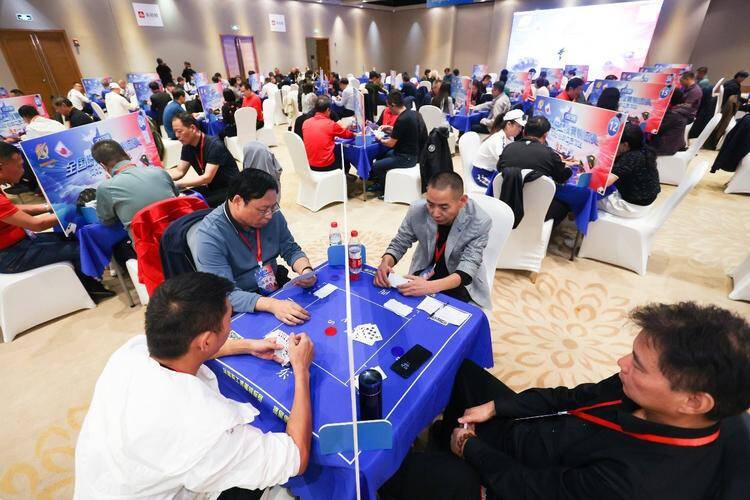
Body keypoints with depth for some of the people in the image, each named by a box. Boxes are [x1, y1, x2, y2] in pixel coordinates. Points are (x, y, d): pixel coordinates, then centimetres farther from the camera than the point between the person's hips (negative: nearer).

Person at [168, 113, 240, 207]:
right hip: (212, 188, 7)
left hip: (230, 189, -7)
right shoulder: (187, 146, 4)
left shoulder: (214, 145, -20)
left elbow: (207, 177, -25)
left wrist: (177, 184, -29)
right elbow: (179, 171, 5)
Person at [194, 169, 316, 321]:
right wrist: (272, 305, -41)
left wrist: (306, 270, -17)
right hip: (242, 309, -4)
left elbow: (291, 250, 5)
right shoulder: (210, 235, -22)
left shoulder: (272, 215, -7)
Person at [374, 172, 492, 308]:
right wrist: (386, 262, -27)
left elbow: (466, 270, -28)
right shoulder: (417, 210, -19)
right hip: (424, 273, 2)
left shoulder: (480, 222, -25)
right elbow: (399, 243, -4)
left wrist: (432, 286, -46)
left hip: (461, 282, -1)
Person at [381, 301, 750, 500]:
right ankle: (445, 441, 35)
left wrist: (470, 448, -10)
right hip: (526, 426, 7)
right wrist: (495, 408, -4)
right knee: (461, 371, 13)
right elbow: (580, 397, -2)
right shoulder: (646, 396, -17)